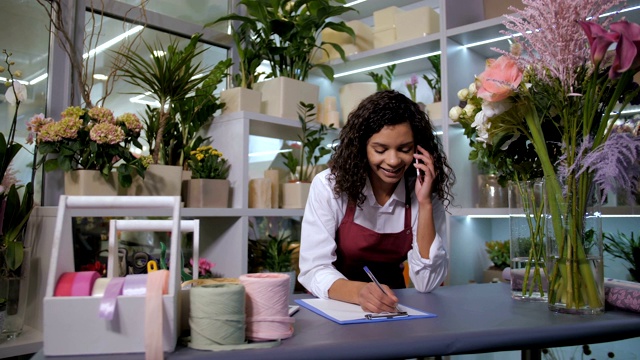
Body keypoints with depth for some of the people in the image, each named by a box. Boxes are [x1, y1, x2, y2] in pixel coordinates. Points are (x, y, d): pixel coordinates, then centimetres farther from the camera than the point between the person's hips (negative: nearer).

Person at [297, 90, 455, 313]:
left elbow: (427, 283, -13)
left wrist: (424, 204, -21)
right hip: (334, 309, -1)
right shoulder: (329, 185, -16)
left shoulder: (424, 193, -9)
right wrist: (359, 292, -37)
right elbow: (314, 270, -18)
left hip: (390, 309, 2)